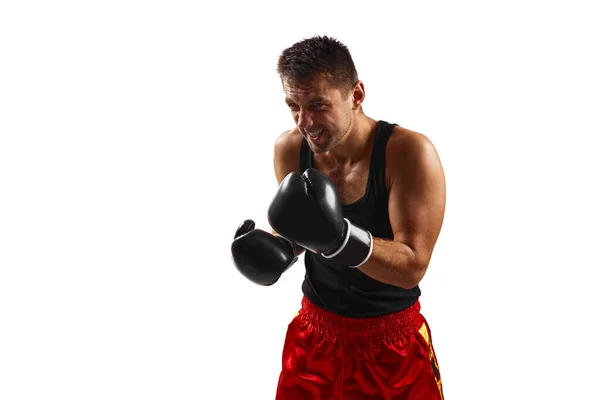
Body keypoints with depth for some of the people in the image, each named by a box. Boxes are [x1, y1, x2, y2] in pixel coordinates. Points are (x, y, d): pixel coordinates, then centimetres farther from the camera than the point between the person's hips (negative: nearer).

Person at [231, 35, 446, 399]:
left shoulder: (410, 152, -22)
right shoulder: (290, 149, -8)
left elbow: (413, 266, -25)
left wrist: (339, 236, -40)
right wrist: (275, 248, -14)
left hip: (394, 340, -3)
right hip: (316, 329, 3)